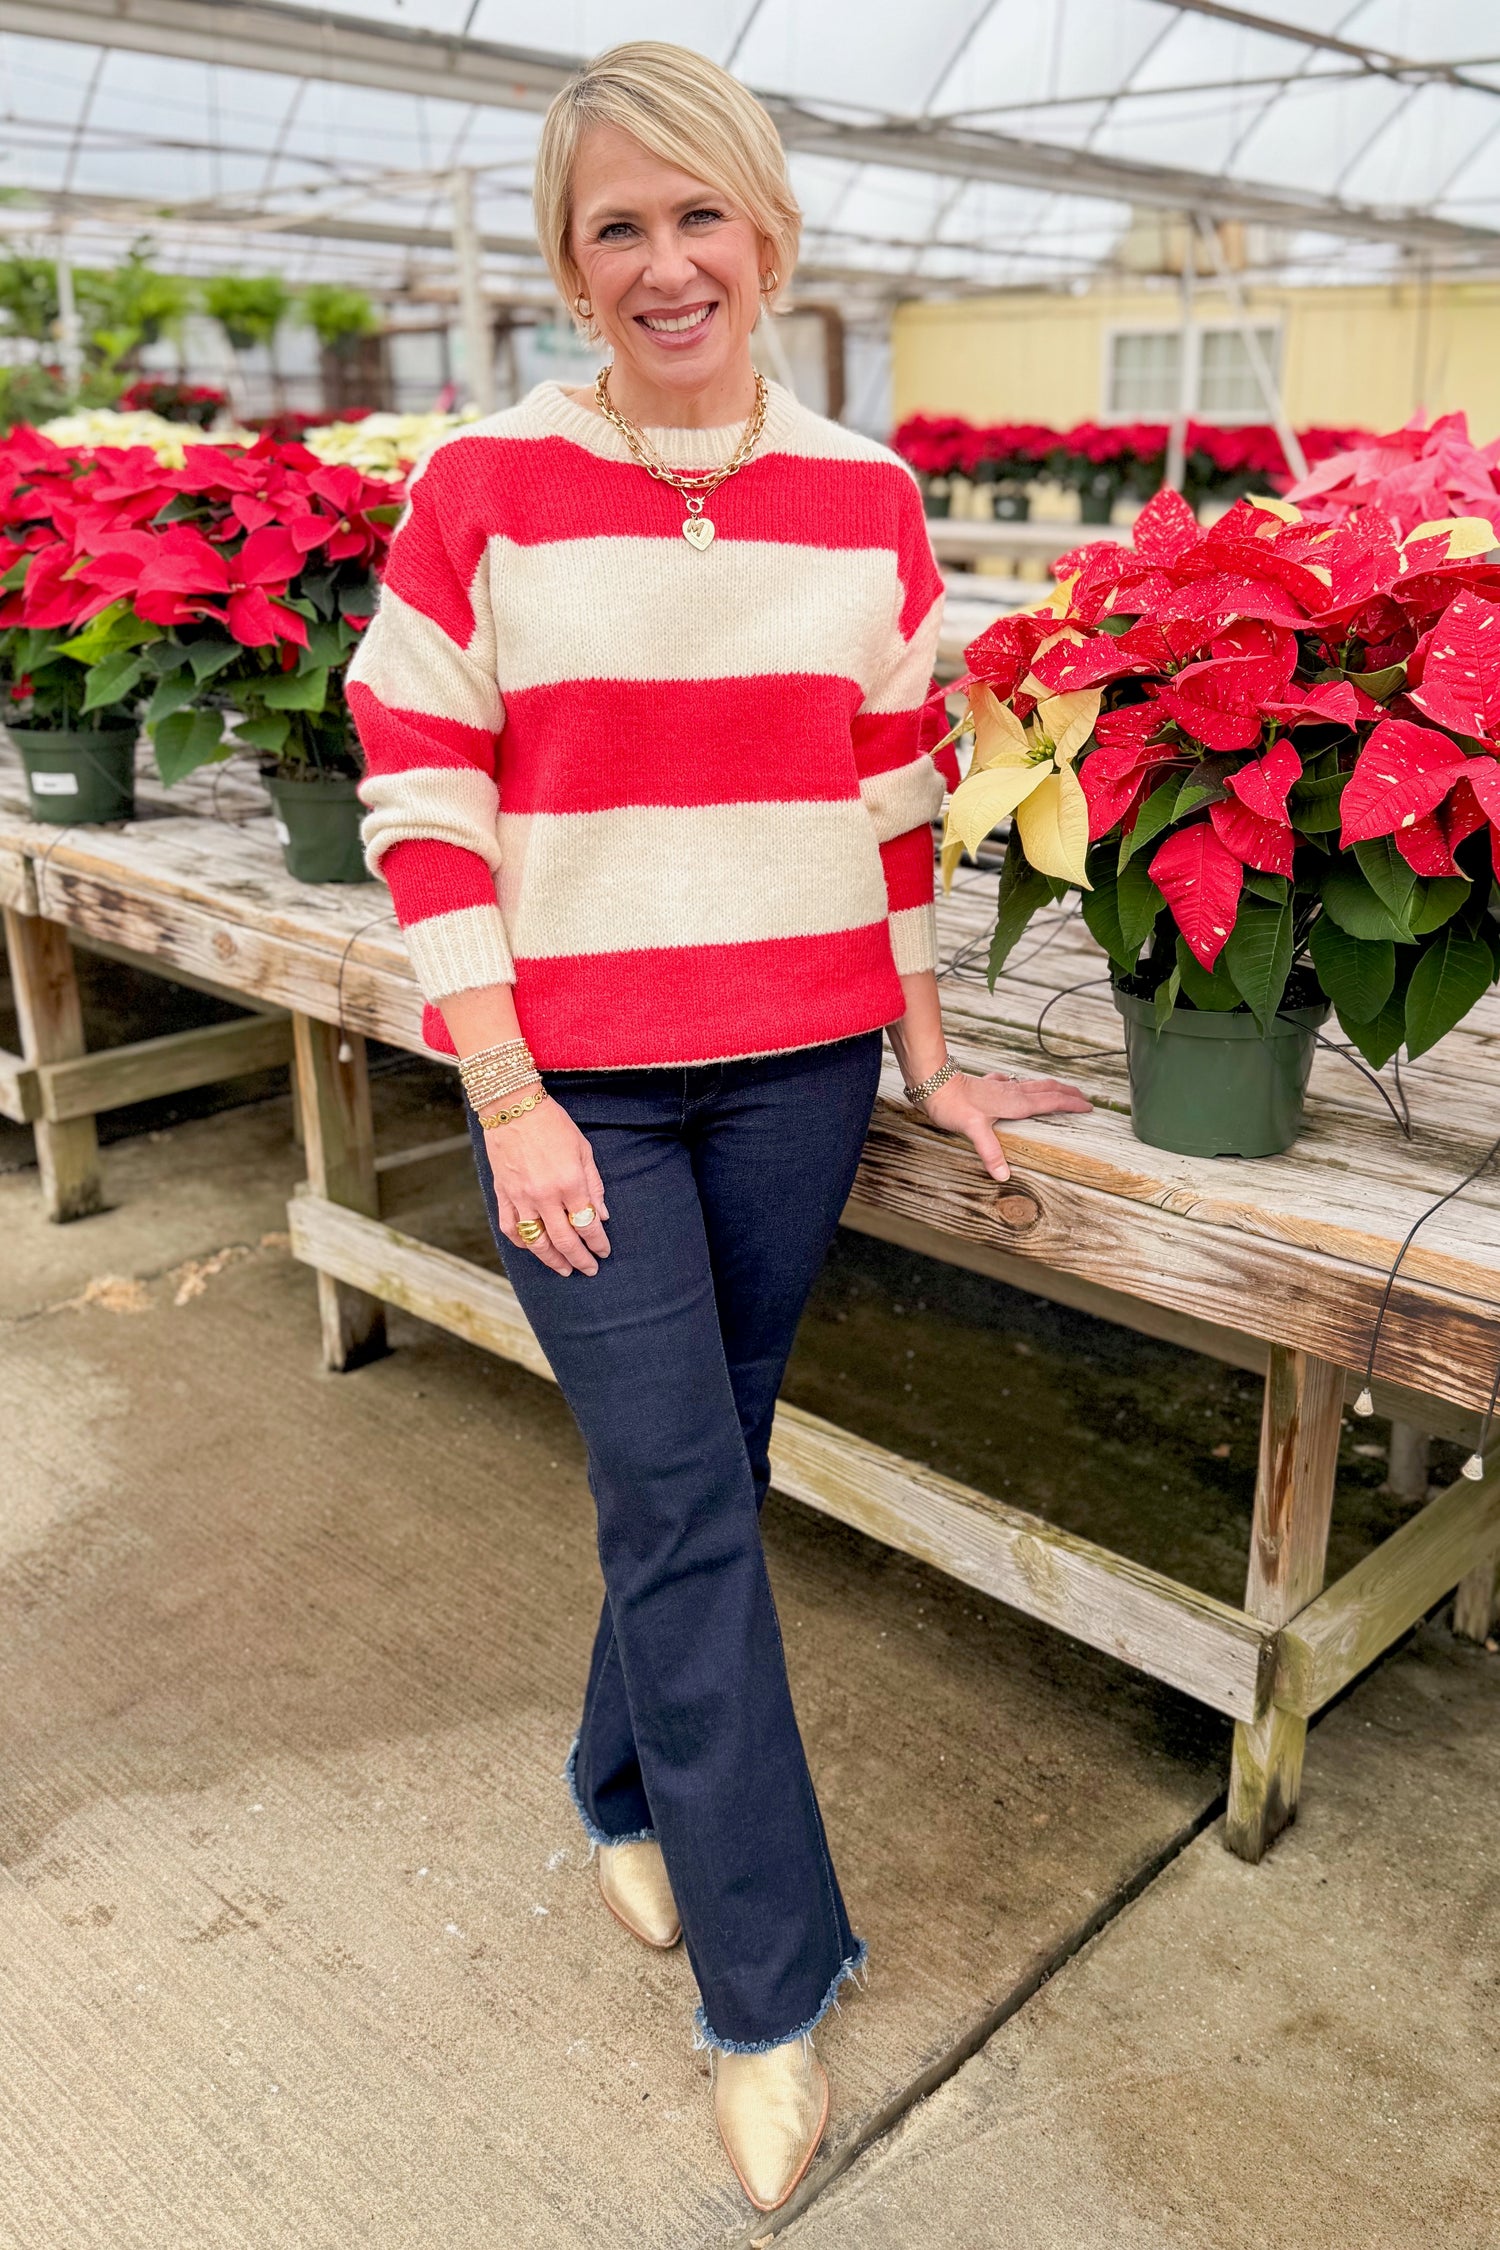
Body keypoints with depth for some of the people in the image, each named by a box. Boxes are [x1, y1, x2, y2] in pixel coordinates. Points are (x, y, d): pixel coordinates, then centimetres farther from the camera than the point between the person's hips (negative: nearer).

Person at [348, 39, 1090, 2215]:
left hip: (797, 1070, 3)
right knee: (686, 1507, -2)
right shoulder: (483, 487, -4)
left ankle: (626, 1791, 41)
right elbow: (419, 805, -5)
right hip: (574, 1077, -3)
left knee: (697, 1480, 13)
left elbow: (898, 798, 10)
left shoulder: (866, 497, 5)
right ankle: (773, 1990, 15)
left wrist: (929, 1059, 11)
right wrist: (510, 1099, -10)